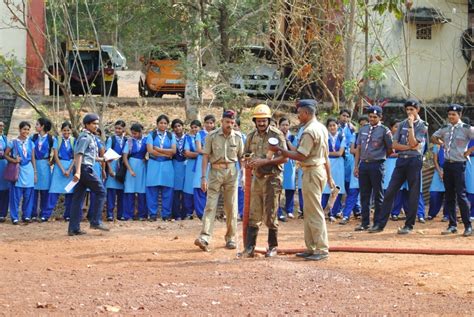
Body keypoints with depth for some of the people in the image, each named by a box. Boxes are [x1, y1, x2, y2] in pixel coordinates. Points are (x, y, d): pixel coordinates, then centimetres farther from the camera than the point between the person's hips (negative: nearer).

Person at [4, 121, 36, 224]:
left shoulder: (30, 143, 10)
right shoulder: (13, 142, 0)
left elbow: (33, 158, 13)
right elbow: (6, 155, 4)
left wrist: (35, 172, 11)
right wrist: (13, 160, -13)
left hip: (28, 170, 3)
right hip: (17, 170, -3)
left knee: (28, 195, 4)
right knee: (15, 194, -3)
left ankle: (26, 216, 14)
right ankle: (14, 217, 3)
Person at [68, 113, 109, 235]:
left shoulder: (91, 137, 19)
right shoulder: (85, 137, -10)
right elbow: (79, 154, -18)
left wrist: (102, 159, 28)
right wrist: (78, 171, -26)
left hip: (84, 169, 9)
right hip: (85, 168, -9)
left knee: (78, 198, 6)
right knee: (100, 191, -2)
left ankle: (73, 228, 5)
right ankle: (96, 222, -3)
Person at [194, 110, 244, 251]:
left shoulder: (237, 137, 3)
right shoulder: (212, 136, -3)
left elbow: (241, 157, 10)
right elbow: (206, 156, -2)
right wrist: (203, 177, -9)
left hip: (231, 172, 2)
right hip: (215, 171, -2)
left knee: (231, 207, 5)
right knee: (210, 205, -9)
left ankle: (230, 238, 15)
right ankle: (204, 238, -18)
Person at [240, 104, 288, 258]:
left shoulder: (277, 135, -8)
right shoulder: (251, 136, 10)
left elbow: (285, 158, -12)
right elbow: (246, 155, 20)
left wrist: (264, 161, -20)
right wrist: (249, 162, -4)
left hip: (272, 178, -5)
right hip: (256, 177, 5)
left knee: (270, 215, -1)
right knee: (253, 215, 4)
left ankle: (272, 247, 11)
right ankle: (249, 248, 4)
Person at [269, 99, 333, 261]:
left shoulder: (309, 131, -18)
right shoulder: (322, 128, 13)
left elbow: (300, 156, -21)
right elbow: (326, 155, 18)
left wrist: (280, 150, -13)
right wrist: (329, 177, 23)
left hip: (312, 172, -10)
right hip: (321, 169, 10)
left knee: (315, 212, -7)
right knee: (309, 211, 15)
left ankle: (322, 249, -5)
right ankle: (311, 248, 19)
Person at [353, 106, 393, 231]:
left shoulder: (384, 131, -3)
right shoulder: (363, 130, 13)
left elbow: (390, 149, 1)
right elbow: (358, 148, 14)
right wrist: (356, 166, 9)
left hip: (377, 165, -5)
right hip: (363, 164, 5)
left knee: (378, 195, 0)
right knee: (364, 195, 8)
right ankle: (365, 223, 15)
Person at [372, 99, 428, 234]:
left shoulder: (422, 126, -1)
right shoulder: (402, 124, 13)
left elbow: (413, 143, -14)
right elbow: (395, 145, 6)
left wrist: (411, 125, -13)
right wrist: (409, 147, -8)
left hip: (414, 161, -4)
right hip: (401, 160, 4)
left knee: (413, 194, -1)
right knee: (390, 192, 1)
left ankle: (409, 225, 6)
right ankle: (379, 224, 2)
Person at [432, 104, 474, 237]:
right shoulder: (445, 129, 11)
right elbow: (434, 137, 27)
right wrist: (441, 143, 10)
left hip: (459, 164, -6)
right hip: (447, 164, 6)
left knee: (461, 195, -10)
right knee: (449, 195, 8)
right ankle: (452, 225, 13)